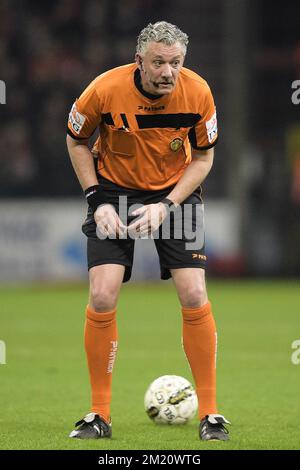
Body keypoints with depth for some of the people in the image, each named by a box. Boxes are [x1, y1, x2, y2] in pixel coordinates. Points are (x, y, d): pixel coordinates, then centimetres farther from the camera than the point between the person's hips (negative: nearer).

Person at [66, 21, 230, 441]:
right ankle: (99, 414, 0)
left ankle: (210, 413, 0)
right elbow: (76, 141, -3)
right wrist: (97, 200, -11)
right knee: (102, 298, -14)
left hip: (175, 191, 1)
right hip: (114, 190, -1)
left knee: (194, 296, -12)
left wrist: (167, 206, -16)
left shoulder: (198, 92, -18)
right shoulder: (106, 90, -22)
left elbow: (203, 158, -4)